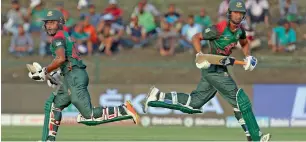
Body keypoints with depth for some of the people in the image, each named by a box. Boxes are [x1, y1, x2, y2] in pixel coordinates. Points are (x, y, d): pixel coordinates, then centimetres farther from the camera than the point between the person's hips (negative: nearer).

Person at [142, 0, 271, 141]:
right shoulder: (219, 29, -18)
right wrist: (199, 55, -26)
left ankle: (158, 96, 18)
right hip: (213, 69, -9)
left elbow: (244, 43, 27)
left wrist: (248, 57, 10)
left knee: (193, 103, 11)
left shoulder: (240, 30, 6)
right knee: (240, 99, -11)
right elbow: (196, 37, -11)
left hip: (221, 70, 9)